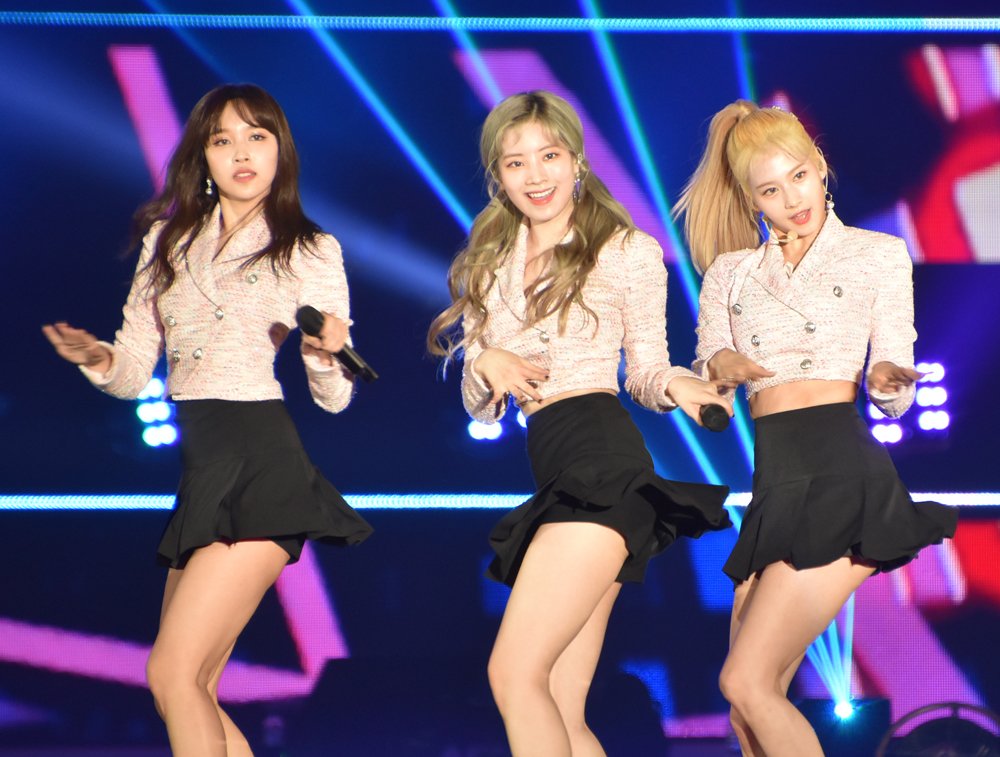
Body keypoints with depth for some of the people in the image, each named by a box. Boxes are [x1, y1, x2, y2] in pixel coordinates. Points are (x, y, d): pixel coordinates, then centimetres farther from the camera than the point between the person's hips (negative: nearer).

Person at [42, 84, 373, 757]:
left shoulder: (312, 251, 4)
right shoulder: (168, 240, 15)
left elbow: (335, 398, 3)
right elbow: (133, 373, 12)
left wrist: (326, 354, -18)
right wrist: (98, 359, -9)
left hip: (263, 468, -6)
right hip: (199, 468, 6)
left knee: (173, 675, -12)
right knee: (192, 690, 4)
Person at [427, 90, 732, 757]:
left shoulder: (628, 251, 7)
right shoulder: (490, 264, 20)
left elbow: (645, 370, 10)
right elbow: (480, 407, 20)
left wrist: (676, 386, -12)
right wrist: (487, 365, -2)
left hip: (602, 458, -6)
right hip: (552, 476, 6)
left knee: (515, 672, -17)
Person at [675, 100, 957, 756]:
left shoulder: (879, 254, 10)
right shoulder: (730, 272, 20)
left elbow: (895, 399, 6)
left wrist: (888, 379, -18)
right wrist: (717, 367, -9)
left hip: (845, 479, -5)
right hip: (775, 487, 5)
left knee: (746, 683, -15)